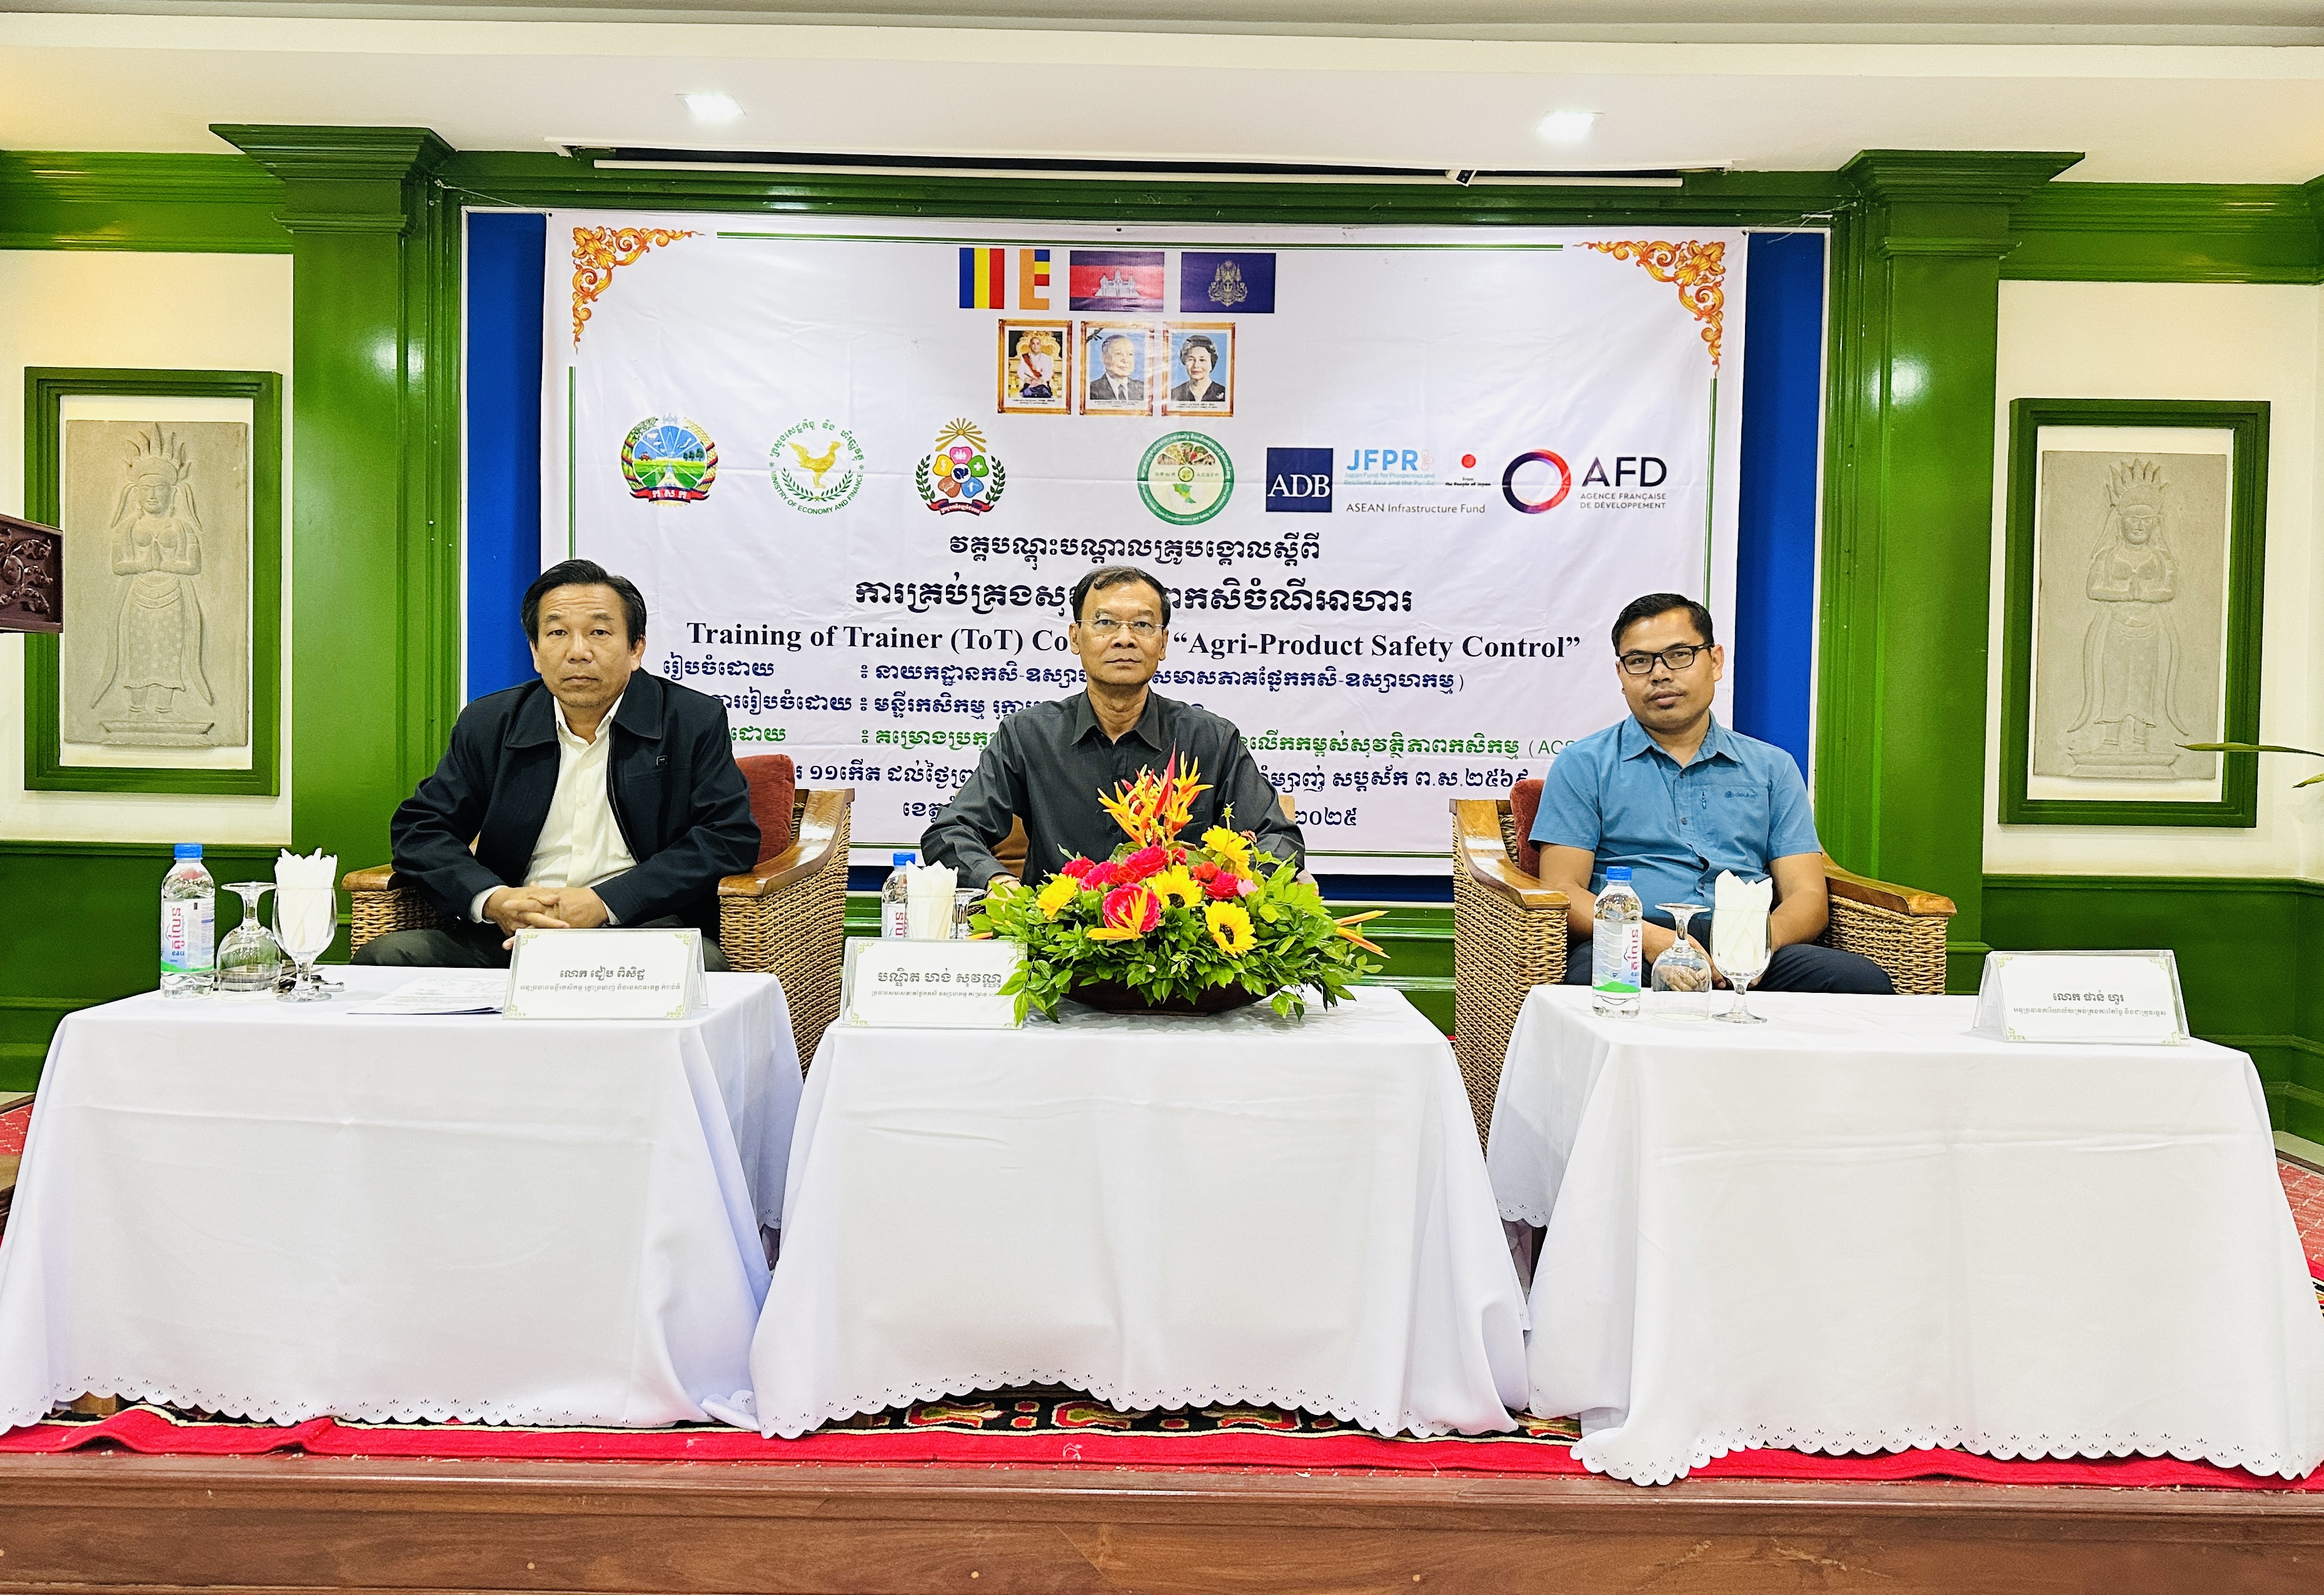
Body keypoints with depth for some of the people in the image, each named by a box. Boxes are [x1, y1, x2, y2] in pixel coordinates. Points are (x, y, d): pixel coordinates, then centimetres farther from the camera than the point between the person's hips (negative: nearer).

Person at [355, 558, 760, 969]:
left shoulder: (696, 722, 3)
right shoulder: (487, 724, 13)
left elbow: (731, 836, -5)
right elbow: (420, 828, 13)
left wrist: (605, 903, -15)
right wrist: (493, 900, -10)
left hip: (645, 927, -4)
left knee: (705, 964, -37)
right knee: (381, 956, -19)